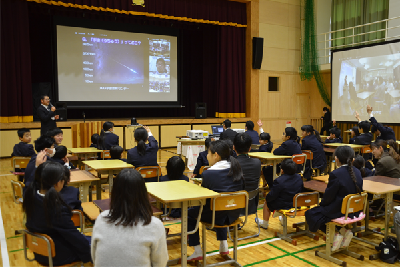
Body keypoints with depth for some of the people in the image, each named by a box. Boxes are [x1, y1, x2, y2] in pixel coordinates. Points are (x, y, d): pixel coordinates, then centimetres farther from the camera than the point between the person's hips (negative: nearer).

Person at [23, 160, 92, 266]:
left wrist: (38, 165, 15)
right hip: (56, 257, -8)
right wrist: (92, 254, -10)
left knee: (87, 239, 22)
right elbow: (76, 237, -23)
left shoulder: (31, 196, -14)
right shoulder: (58, 210, -34)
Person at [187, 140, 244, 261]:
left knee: (189, 213, 18)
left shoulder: (208, 173, -18)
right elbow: (241, 189, 10)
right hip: (234, 214, 6)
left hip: (217, 215, -6)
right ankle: (223, 244, 32)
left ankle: (197, 251, 17)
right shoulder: (236, 169, -2)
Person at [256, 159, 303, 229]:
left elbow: (272, 196, -20)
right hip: (297, 204, 6)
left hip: (283, 205, -6)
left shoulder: (279, 181, -26)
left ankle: (265, 223, 34)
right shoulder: (299, 177, -7)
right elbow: (301, 190, 8)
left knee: (267, 203, 19)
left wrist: (267, 198, 2)